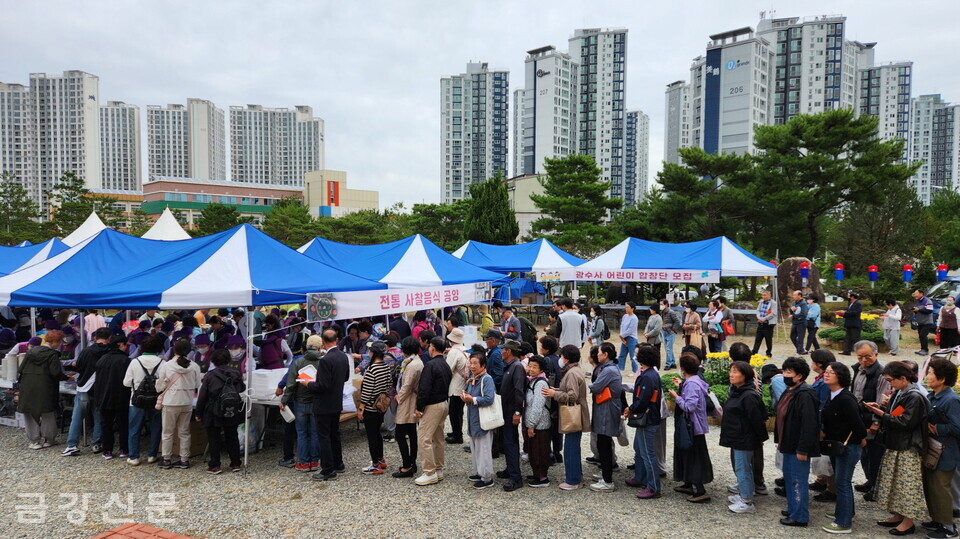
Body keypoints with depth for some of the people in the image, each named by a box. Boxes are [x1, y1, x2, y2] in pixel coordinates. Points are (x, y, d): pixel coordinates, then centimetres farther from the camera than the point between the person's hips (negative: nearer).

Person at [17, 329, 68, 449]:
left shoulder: (30, 351, 10)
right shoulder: (52, 354, -8)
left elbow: (20, 369, 10)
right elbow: (56, 373, -15)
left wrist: (20, 381, 23)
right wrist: (66, 377, 1)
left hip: (27, 388, 5)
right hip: (44, 388, -5)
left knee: (30, 414, 13)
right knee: (47, 414, 8)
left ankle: (34, 441, 17)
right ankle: (47, 440, 16)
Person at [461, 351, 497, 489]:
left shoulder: (487, 379, -16)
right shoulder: (471, 380, 11)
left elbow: (489, 399, -25)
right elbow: (467, 393, 25)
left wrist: (472, 399, -18)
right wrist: (464, 396, 2)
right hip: (473, 419, 9)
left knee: (483, 449, -2)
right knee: (475, 448, 17)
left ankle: (487, 478, 7)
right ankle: (479, 472, 30)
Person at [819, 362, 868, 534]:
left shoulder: (846, 398, -25)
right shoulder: (831, 395, 4)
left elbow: (856, 421, -22)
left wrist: (862, 439, -8)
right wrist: (824, 433, 5)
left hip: (848, 445, -9)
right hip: (835, 444, 9)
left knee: (842, 482, -1)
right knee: (840, 480, 22)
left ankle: (843, 523, 8)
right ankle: (846, 512, 39)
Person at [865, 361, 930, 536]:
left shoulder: (915, 397, -19)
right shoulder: (898, 393, 8)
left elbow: (906, 422, -22)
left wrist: (883, 415, -18)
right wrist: (880, 409, 2)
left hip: (908, 449, -9)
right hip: (894, 446, 9)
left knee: (907, 484, 1)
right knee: (895, 482, 16)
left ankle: (909, 521, 13)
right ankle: (897, 516, 28)